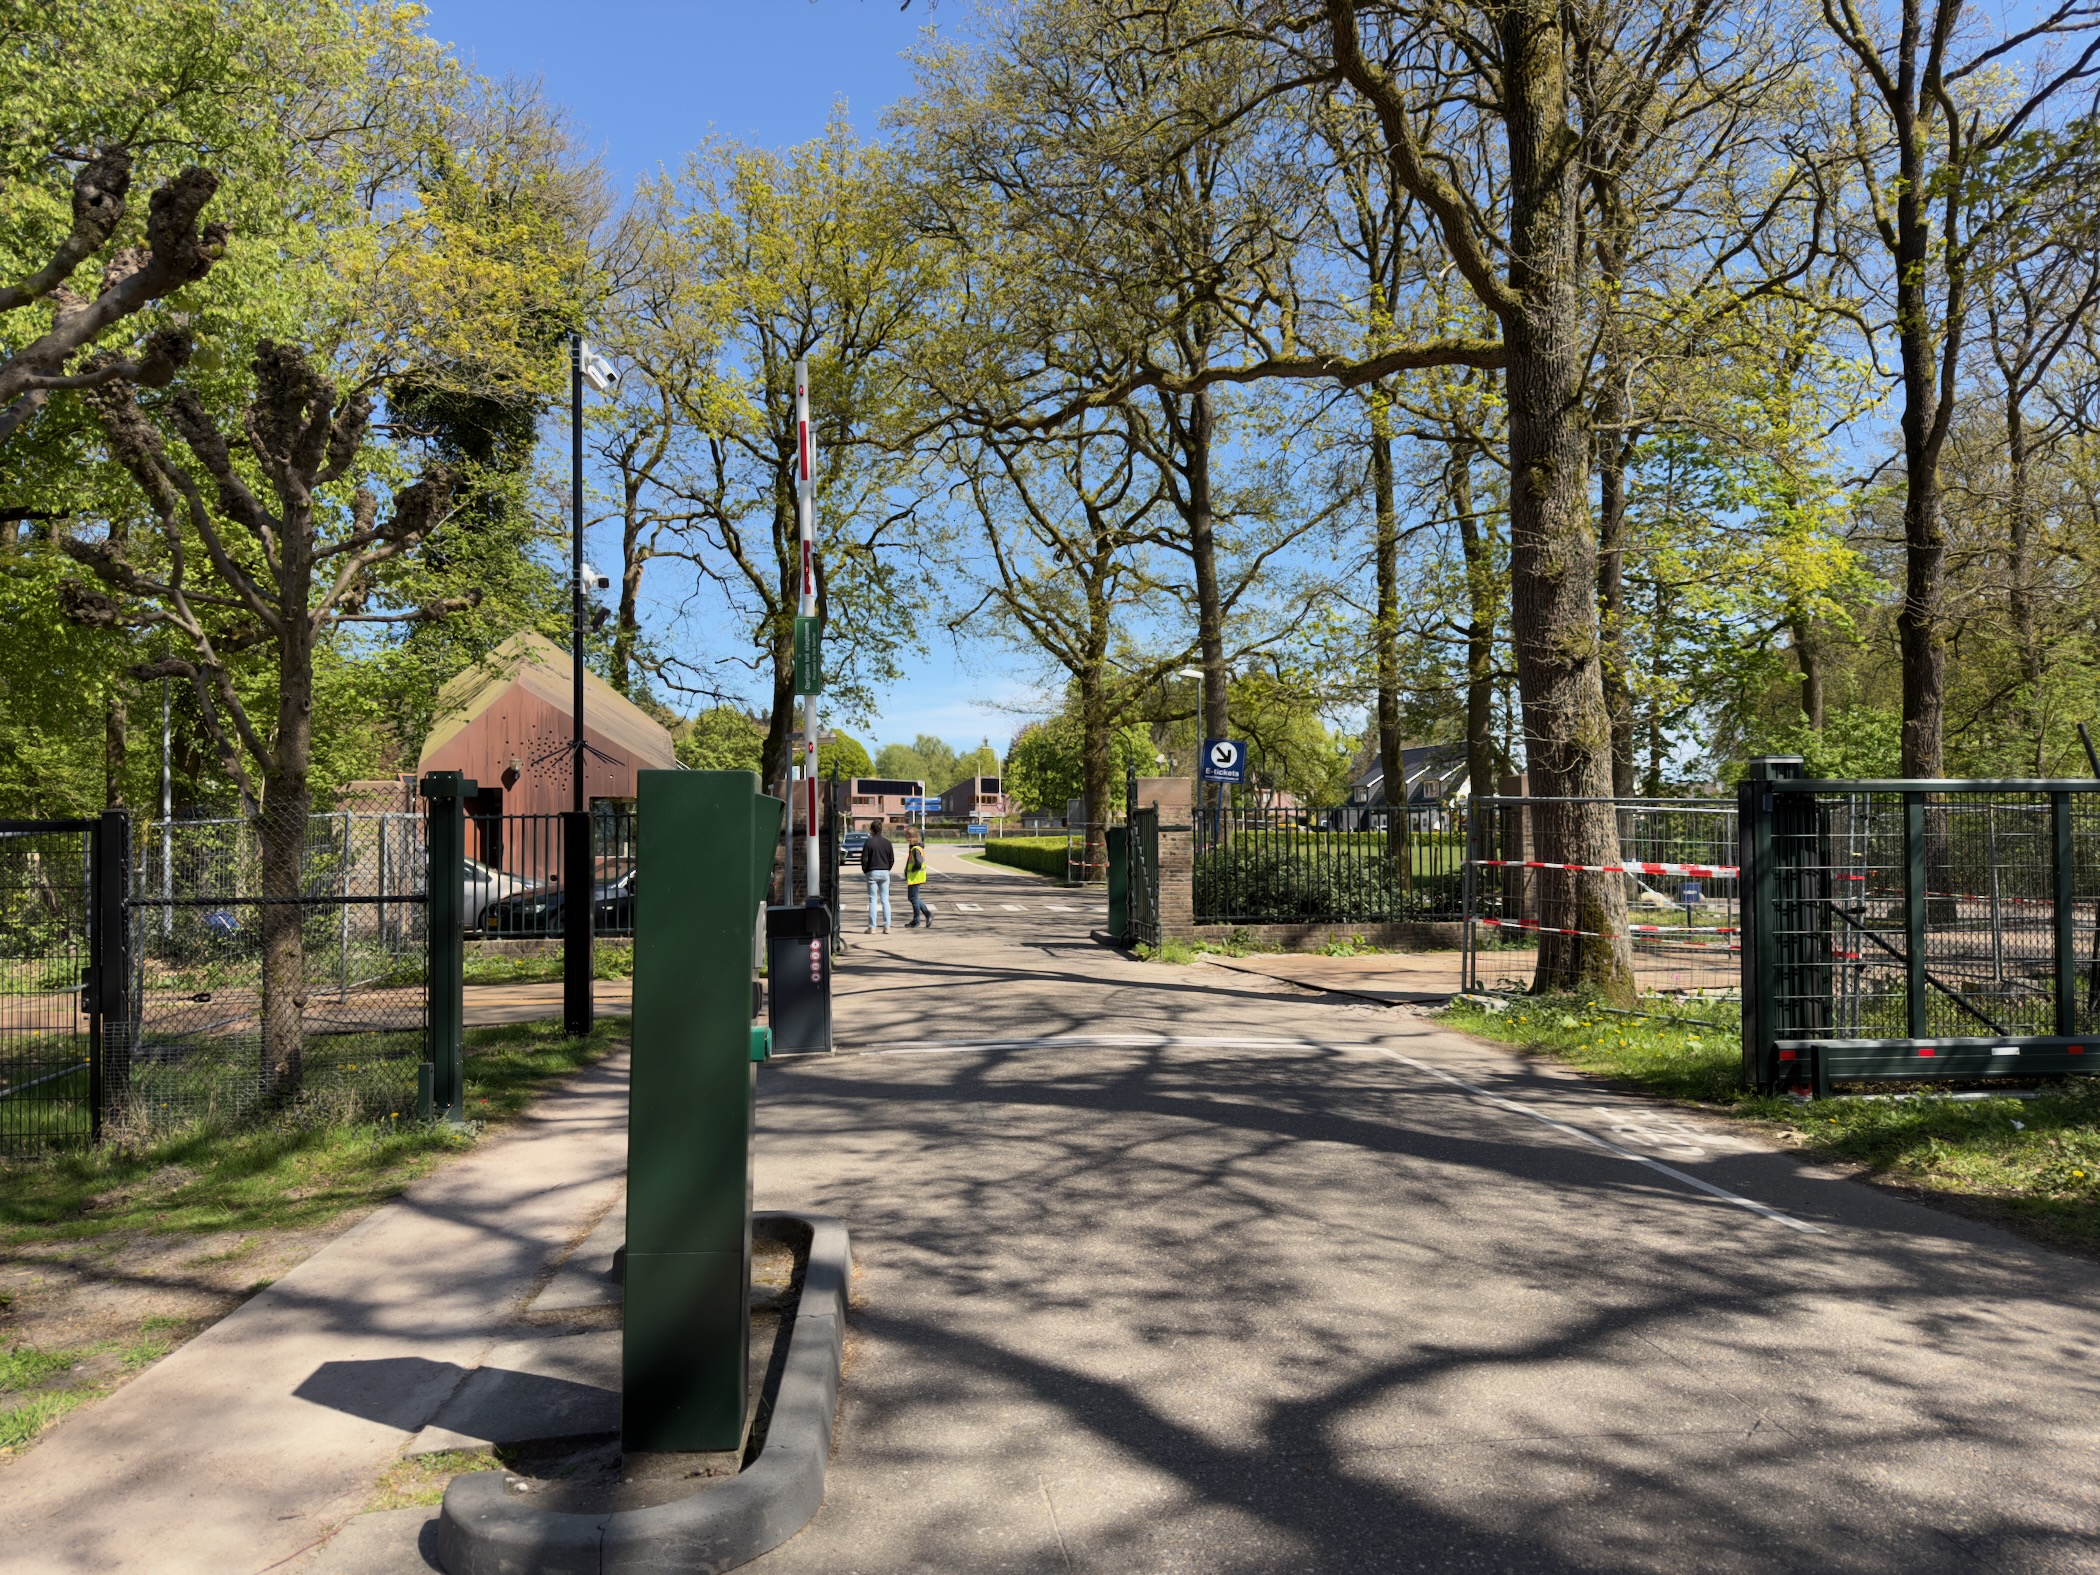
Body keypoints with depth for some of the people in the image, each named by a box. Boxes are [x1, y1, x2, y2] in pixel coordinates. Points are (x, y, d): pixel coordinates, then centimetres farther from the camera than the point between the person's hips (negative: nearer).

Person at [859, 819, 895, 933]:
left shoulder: (869, 842, -7)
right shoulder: (887, 842, 5)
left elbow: (864, 859, -9)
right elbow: (892, 859, 6)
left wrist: (865, 871, 5)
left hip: (872, 872, -3)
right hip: (885, 872, 3)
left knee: (873, 900, 0)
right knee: (885, 900, 6)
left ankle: (872, 927, -1)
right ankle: (886, 927, 4)